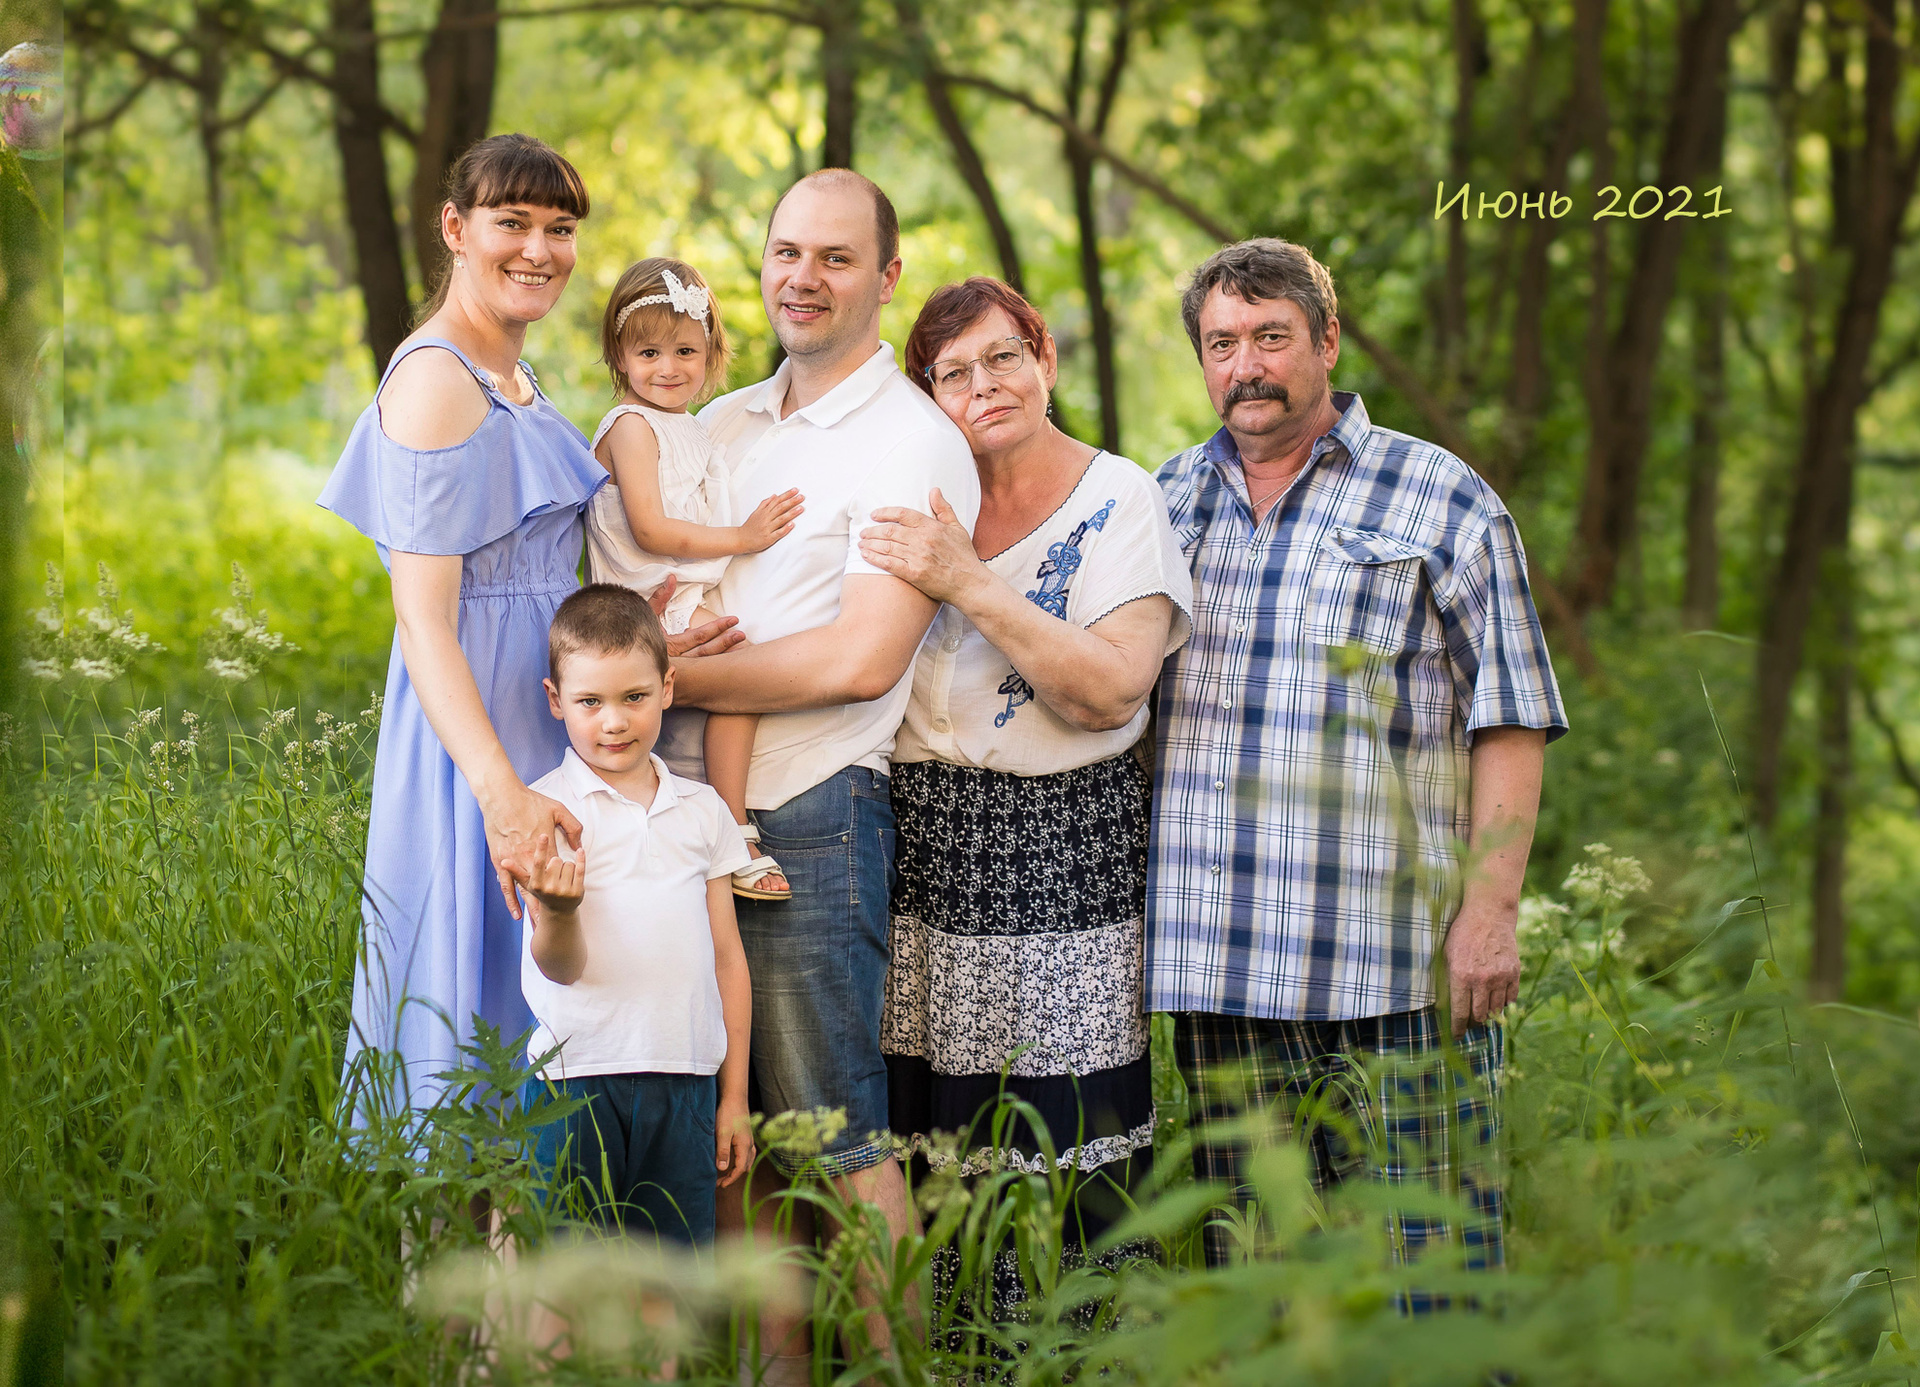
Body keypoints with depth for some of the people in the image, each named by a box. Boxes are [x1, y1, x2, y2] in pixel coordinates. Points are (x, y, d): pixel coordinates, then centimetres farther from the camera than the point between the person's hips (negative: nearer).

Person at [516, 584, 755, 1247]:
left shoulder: (702, 809, 10)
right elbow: (560, 967, -8)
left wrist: (734, 1096, 12)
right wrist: (556, 911, -31)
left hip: (685, 1081, 3)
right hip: (577, 1079, -3)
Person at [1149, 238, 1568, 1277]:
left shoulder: (1439, 500, 3)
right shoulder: (1167, 502, 15)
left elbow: (1508, 720, -1)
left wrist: (1492, 908, -8)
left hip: (1398, 966, -4)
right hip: (1216, 961, 4)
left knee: (1423, 1262, -4)